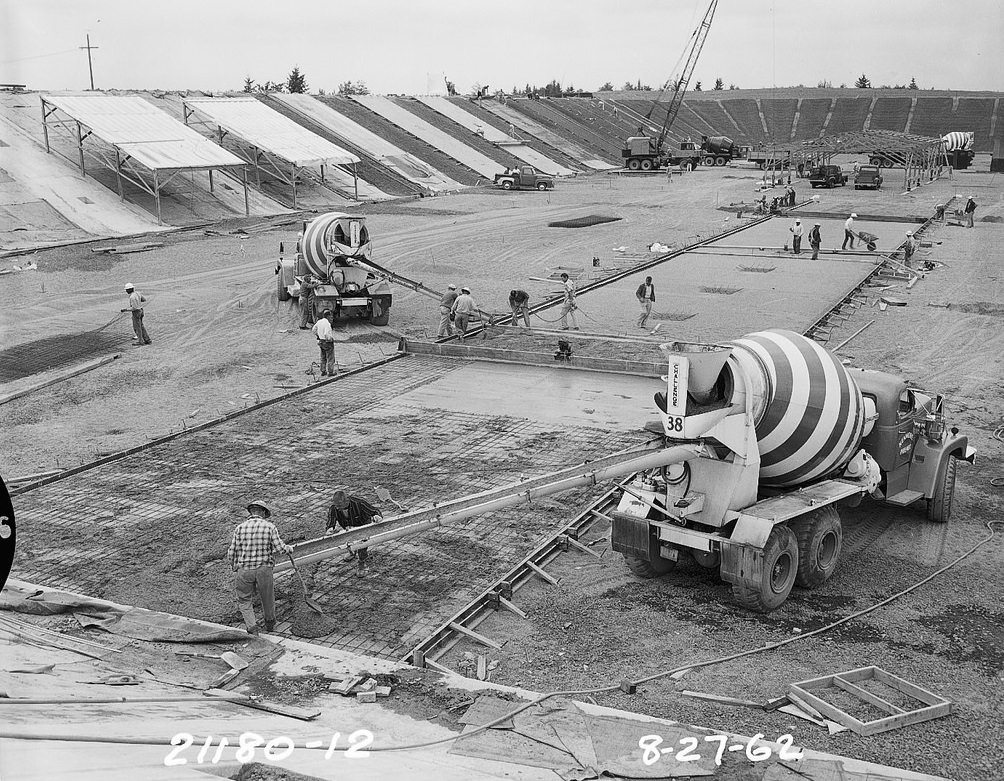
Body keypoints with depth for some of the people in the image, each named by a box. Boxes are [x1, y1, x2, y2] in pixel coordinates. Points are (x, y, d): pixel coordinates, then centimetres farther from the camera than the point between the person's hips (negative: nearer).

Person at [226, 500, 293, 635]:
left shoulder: (240, 527, 0)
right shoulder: (269, 526, -4)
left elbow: (231, 552, 0)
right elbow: (280, 547, -9)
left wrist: (234, 566, 19)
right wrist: (289, 548, 12)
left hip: (244, 570, 0)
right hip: (264, 569, 0)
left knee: (244, 601, 16)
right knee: (267, 597, 22)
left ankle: (252, 628, 4)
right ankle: (269, 623, 43)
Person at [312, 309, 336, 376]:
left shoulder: (319, 322, 4)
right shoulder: (327, 324, -22)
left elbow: (314, 329, 16)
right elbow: (326, 334, -31)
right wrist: (331, 338, -15)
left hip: (321, 342, 8)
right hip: (328, 343, -8)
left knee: (323, 358, 18)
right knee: (330, 358, 2)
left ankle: (323, 371, 23)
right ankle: (330, 372, 5)